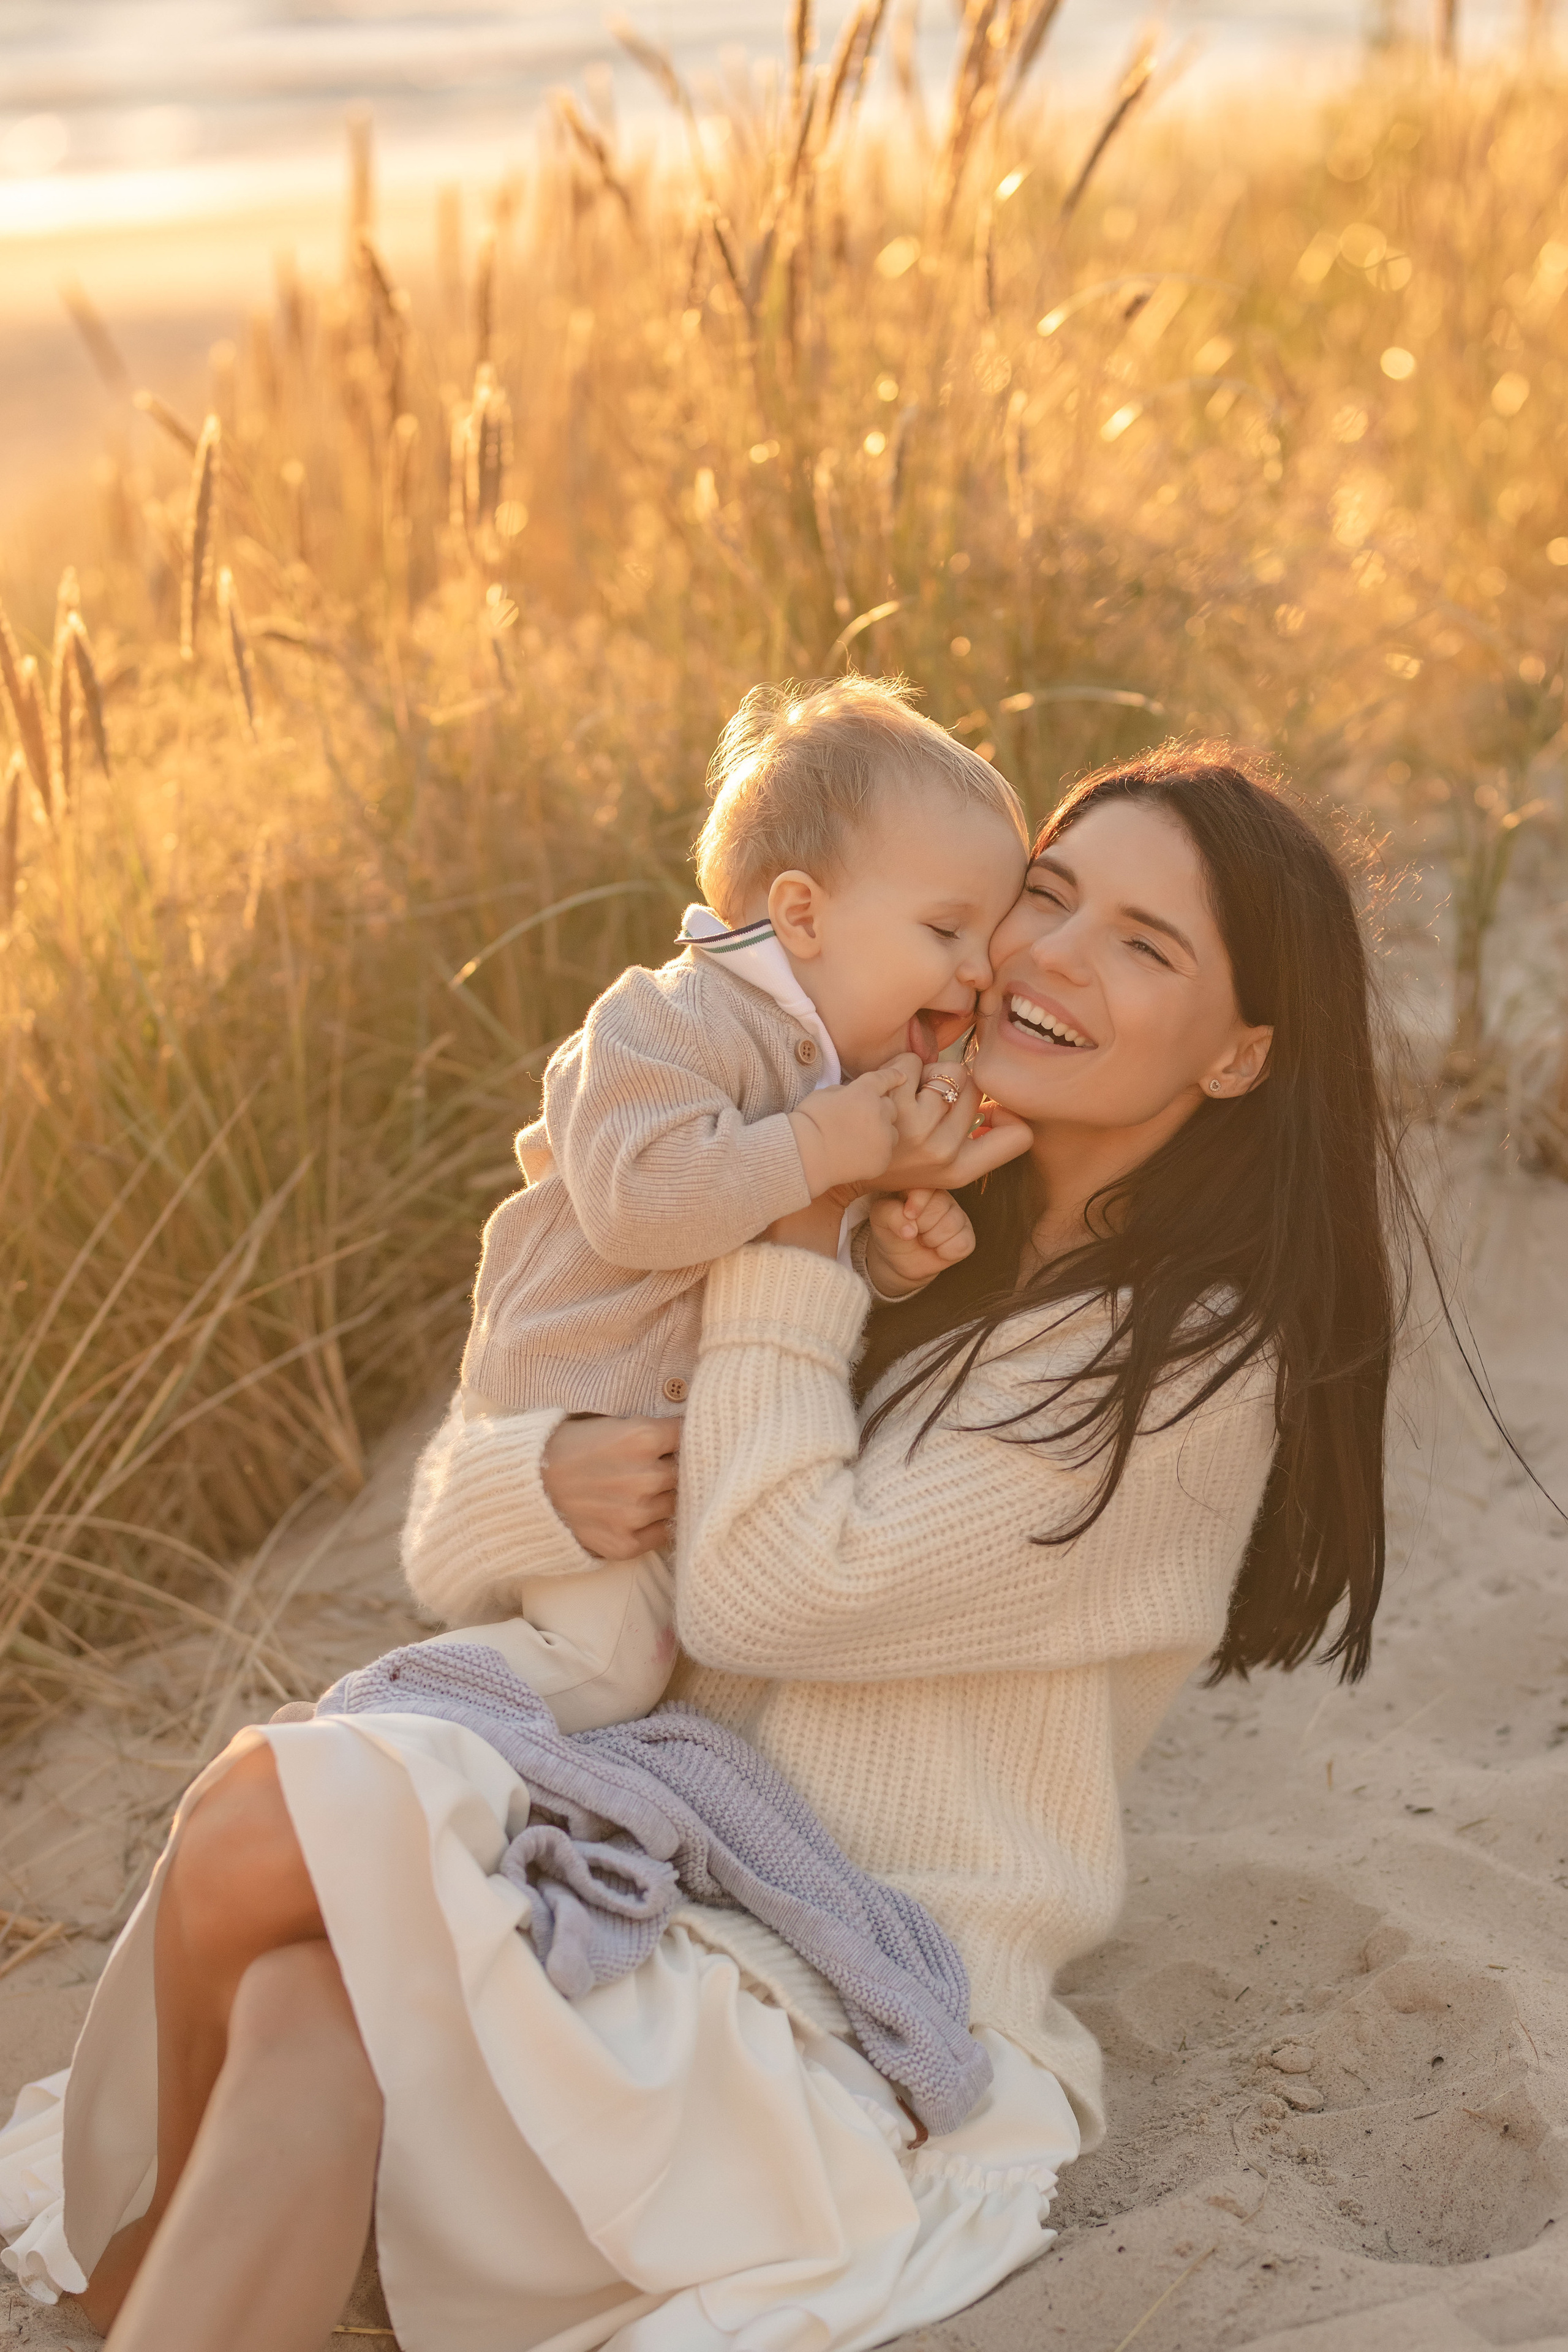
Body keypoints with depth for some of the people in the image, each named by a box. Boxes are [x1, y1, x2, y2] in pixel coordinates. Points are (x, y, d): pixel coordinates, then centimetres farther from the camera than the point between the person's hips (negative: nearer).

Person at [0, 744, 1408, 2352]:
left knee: (271, 1815, -22)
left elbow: (768, 1591, -18)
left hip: (864, 2032, -6)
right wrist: (549, 1473, -16)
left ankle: (162, 2223, -1)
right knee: (305, 2017, -26)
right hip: (681, 1887, 6)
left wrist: (797, 1221, -11)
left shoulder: (1197, 1364, -12)